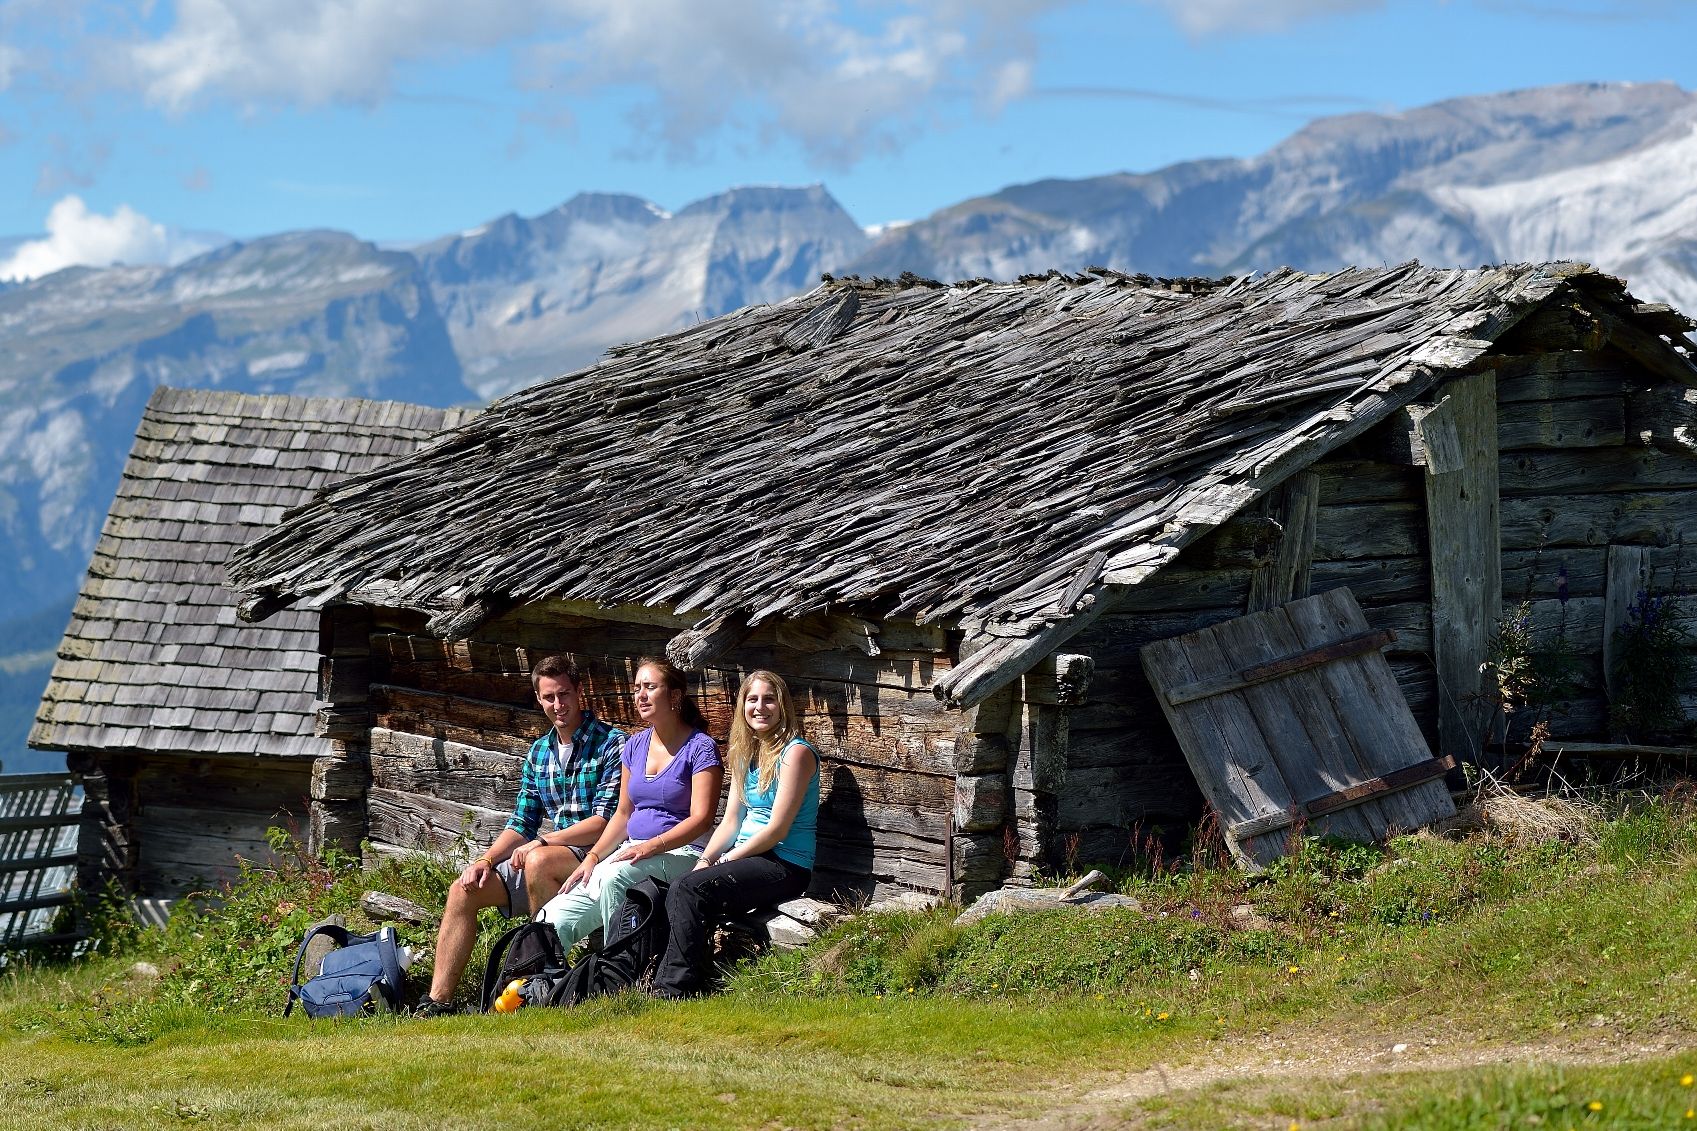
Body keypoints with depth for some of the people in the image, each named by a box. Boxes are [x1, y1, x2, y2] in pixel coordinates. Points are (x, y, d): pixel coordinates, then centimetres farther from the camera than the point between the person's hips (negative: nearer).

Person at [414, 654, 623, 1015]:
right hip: (552, 854, 8)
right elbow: (522, 823, 14)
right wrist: (486, 860, -3)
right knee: (463, 890, -5)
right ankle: (437, 1001, -9)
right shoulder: (539, 752, 14)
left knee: (537, 861, -36)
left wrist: (541, 842, -19)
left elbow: (606, 820, -17)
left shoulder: (611, 744, -9)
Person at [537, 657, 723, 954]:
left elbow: (701, 819, -12)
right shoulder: (635, 745, 17)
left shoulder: (700, 748, -4)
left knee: (612, 878, -37)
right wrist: (592, 857, 3)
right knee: (554, 919, -17)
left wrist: (651, 847, -26)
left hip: (681, 851, -6)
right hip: (632, 849, 6)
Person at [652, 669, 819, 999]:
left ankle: (676, 990, -24)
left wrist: (724, 861, -12)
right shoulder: (746, 755, 17)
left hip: (786, 866, -7)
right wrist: (705, 859, -3)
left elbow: (778, 828, -13)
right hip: (749, 858, 7)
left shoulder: (796, 752, -8)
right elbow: (731, 820, 15)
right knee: (678, 893, -20)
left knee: (691, 890, -26)